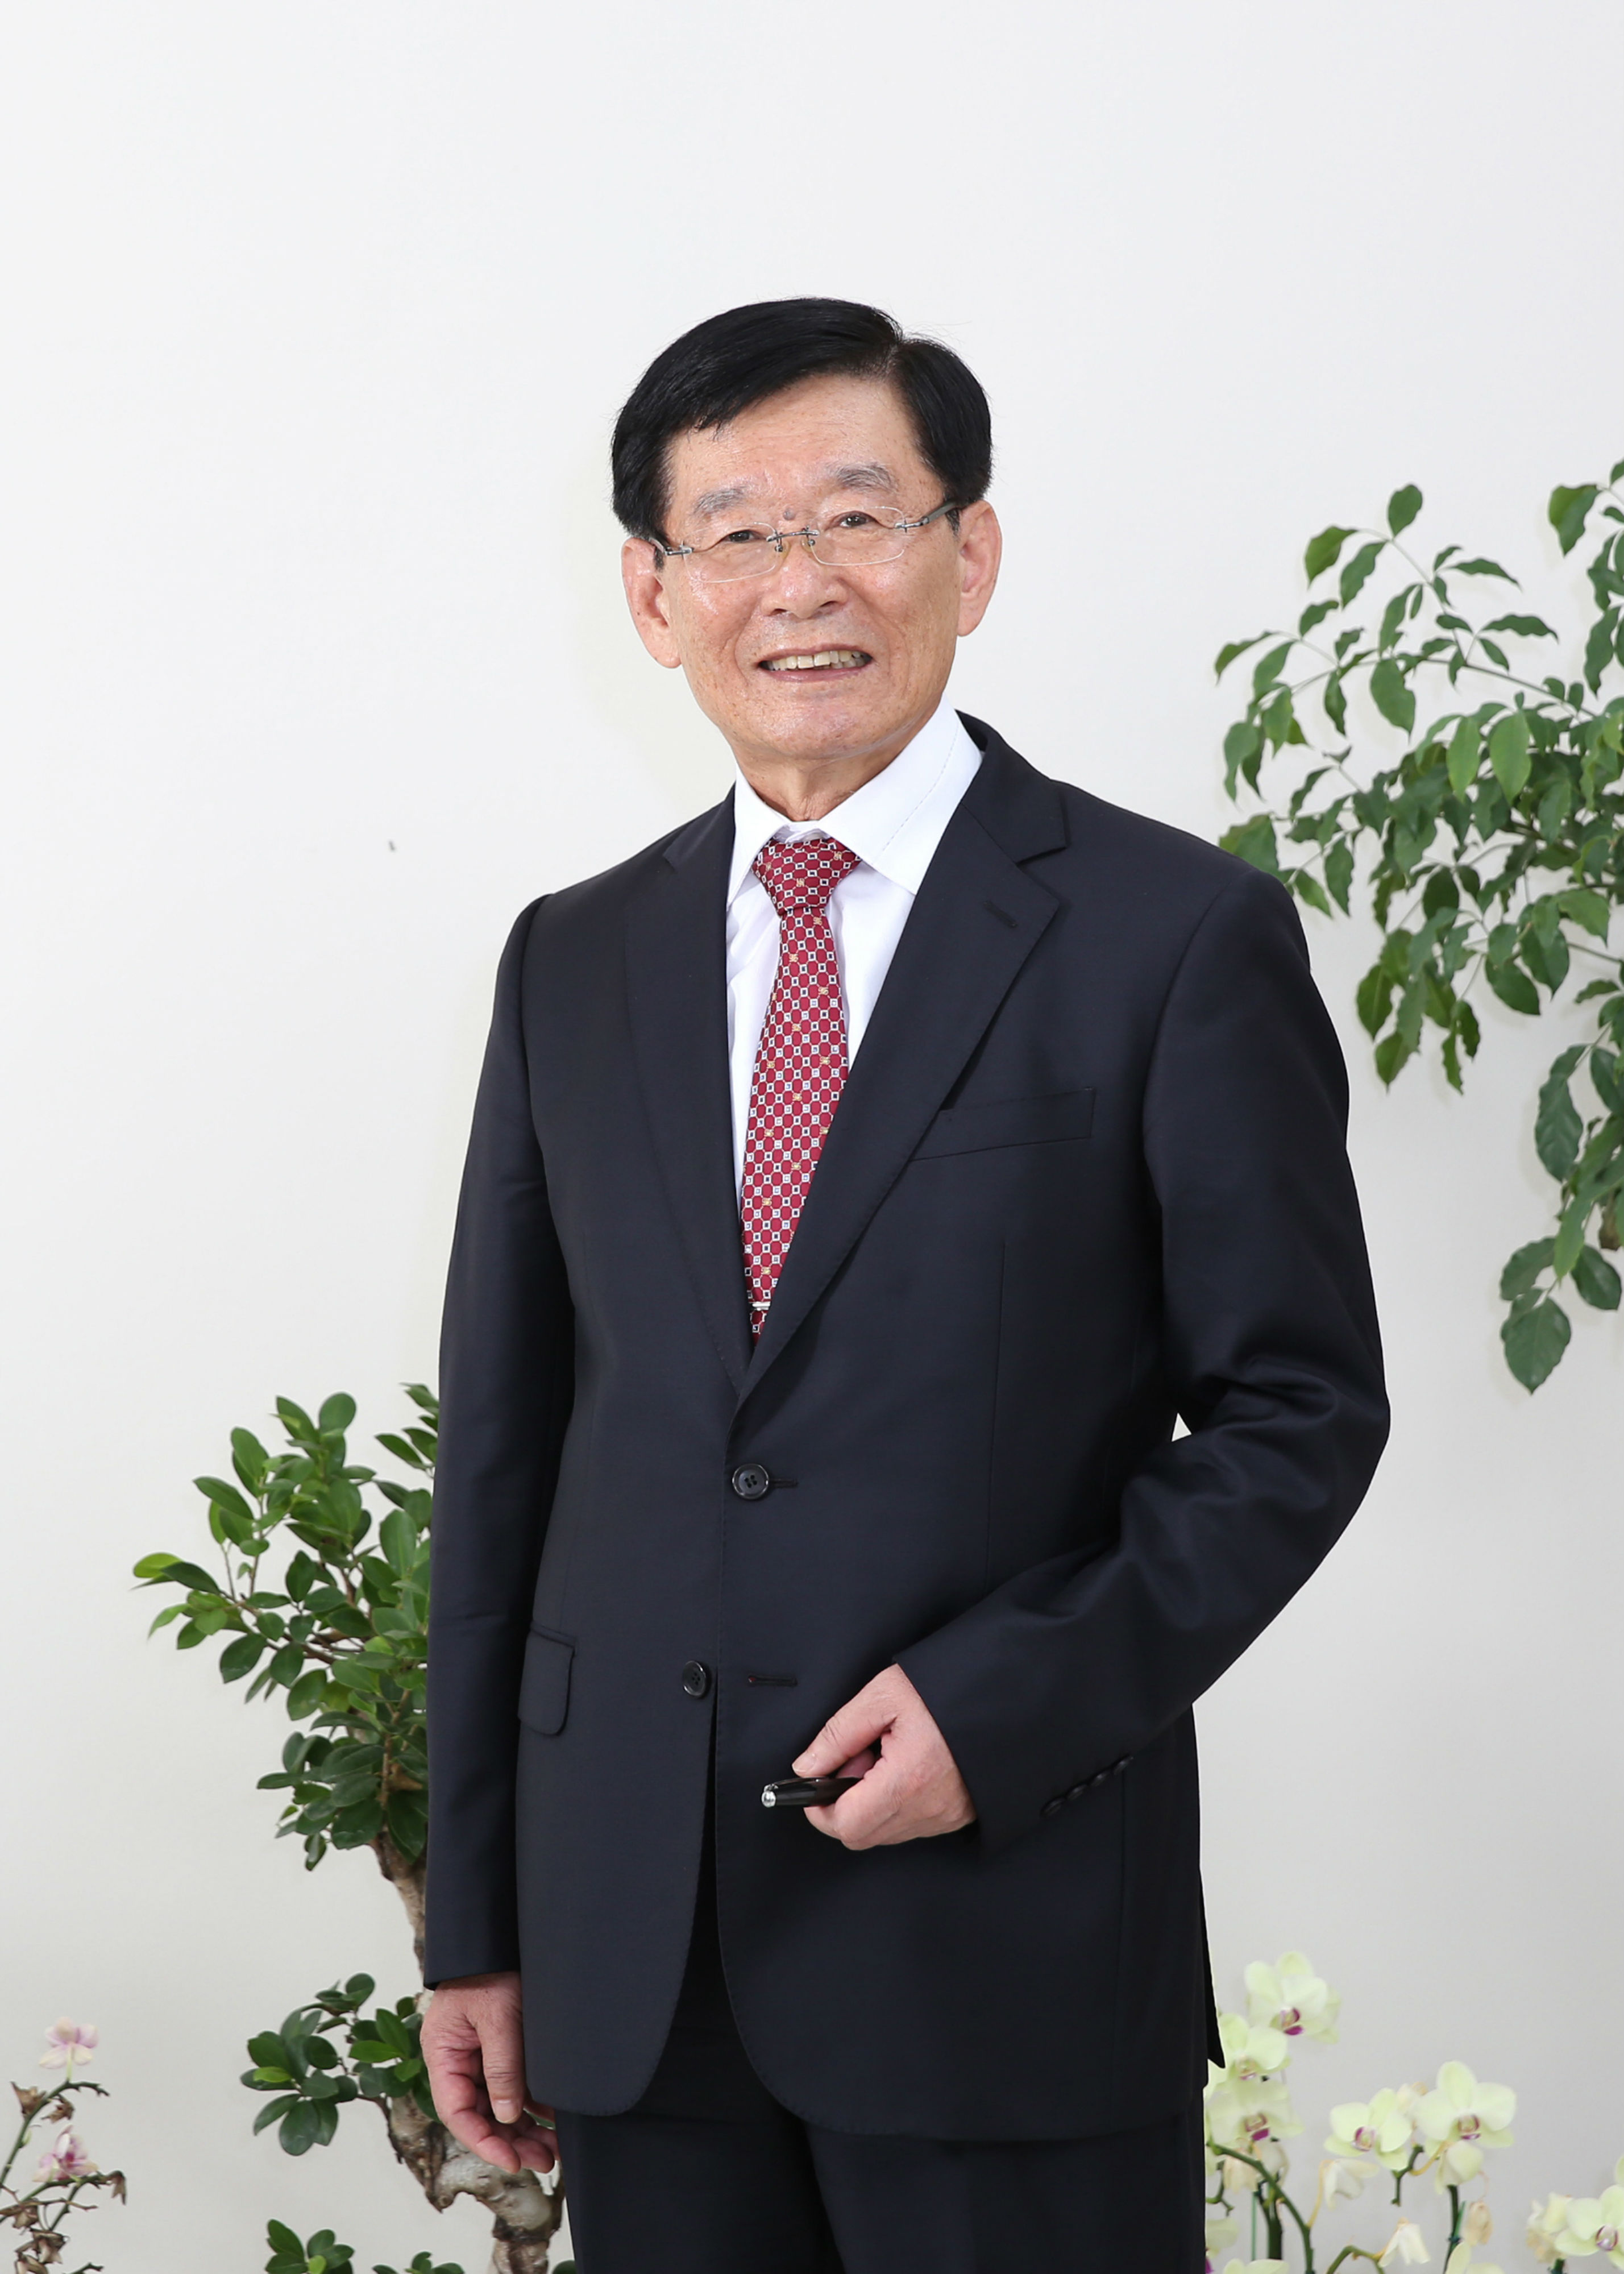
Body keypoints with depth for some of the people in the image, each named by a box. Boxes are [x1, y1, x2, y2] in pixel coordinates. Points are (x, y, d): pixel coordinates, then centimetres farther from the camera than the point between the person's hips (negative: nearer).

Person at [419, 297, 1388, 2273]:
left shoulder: (1176, 940, -3)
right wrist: (475, 1922, 10)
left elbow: (1297, 1409, -2)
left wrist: (1006, 1705, -14)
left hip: (1009, 1937, -3)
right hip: (633, 1946, 4)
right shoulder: (574, 964, 10)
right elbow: (504, 1453, 11)